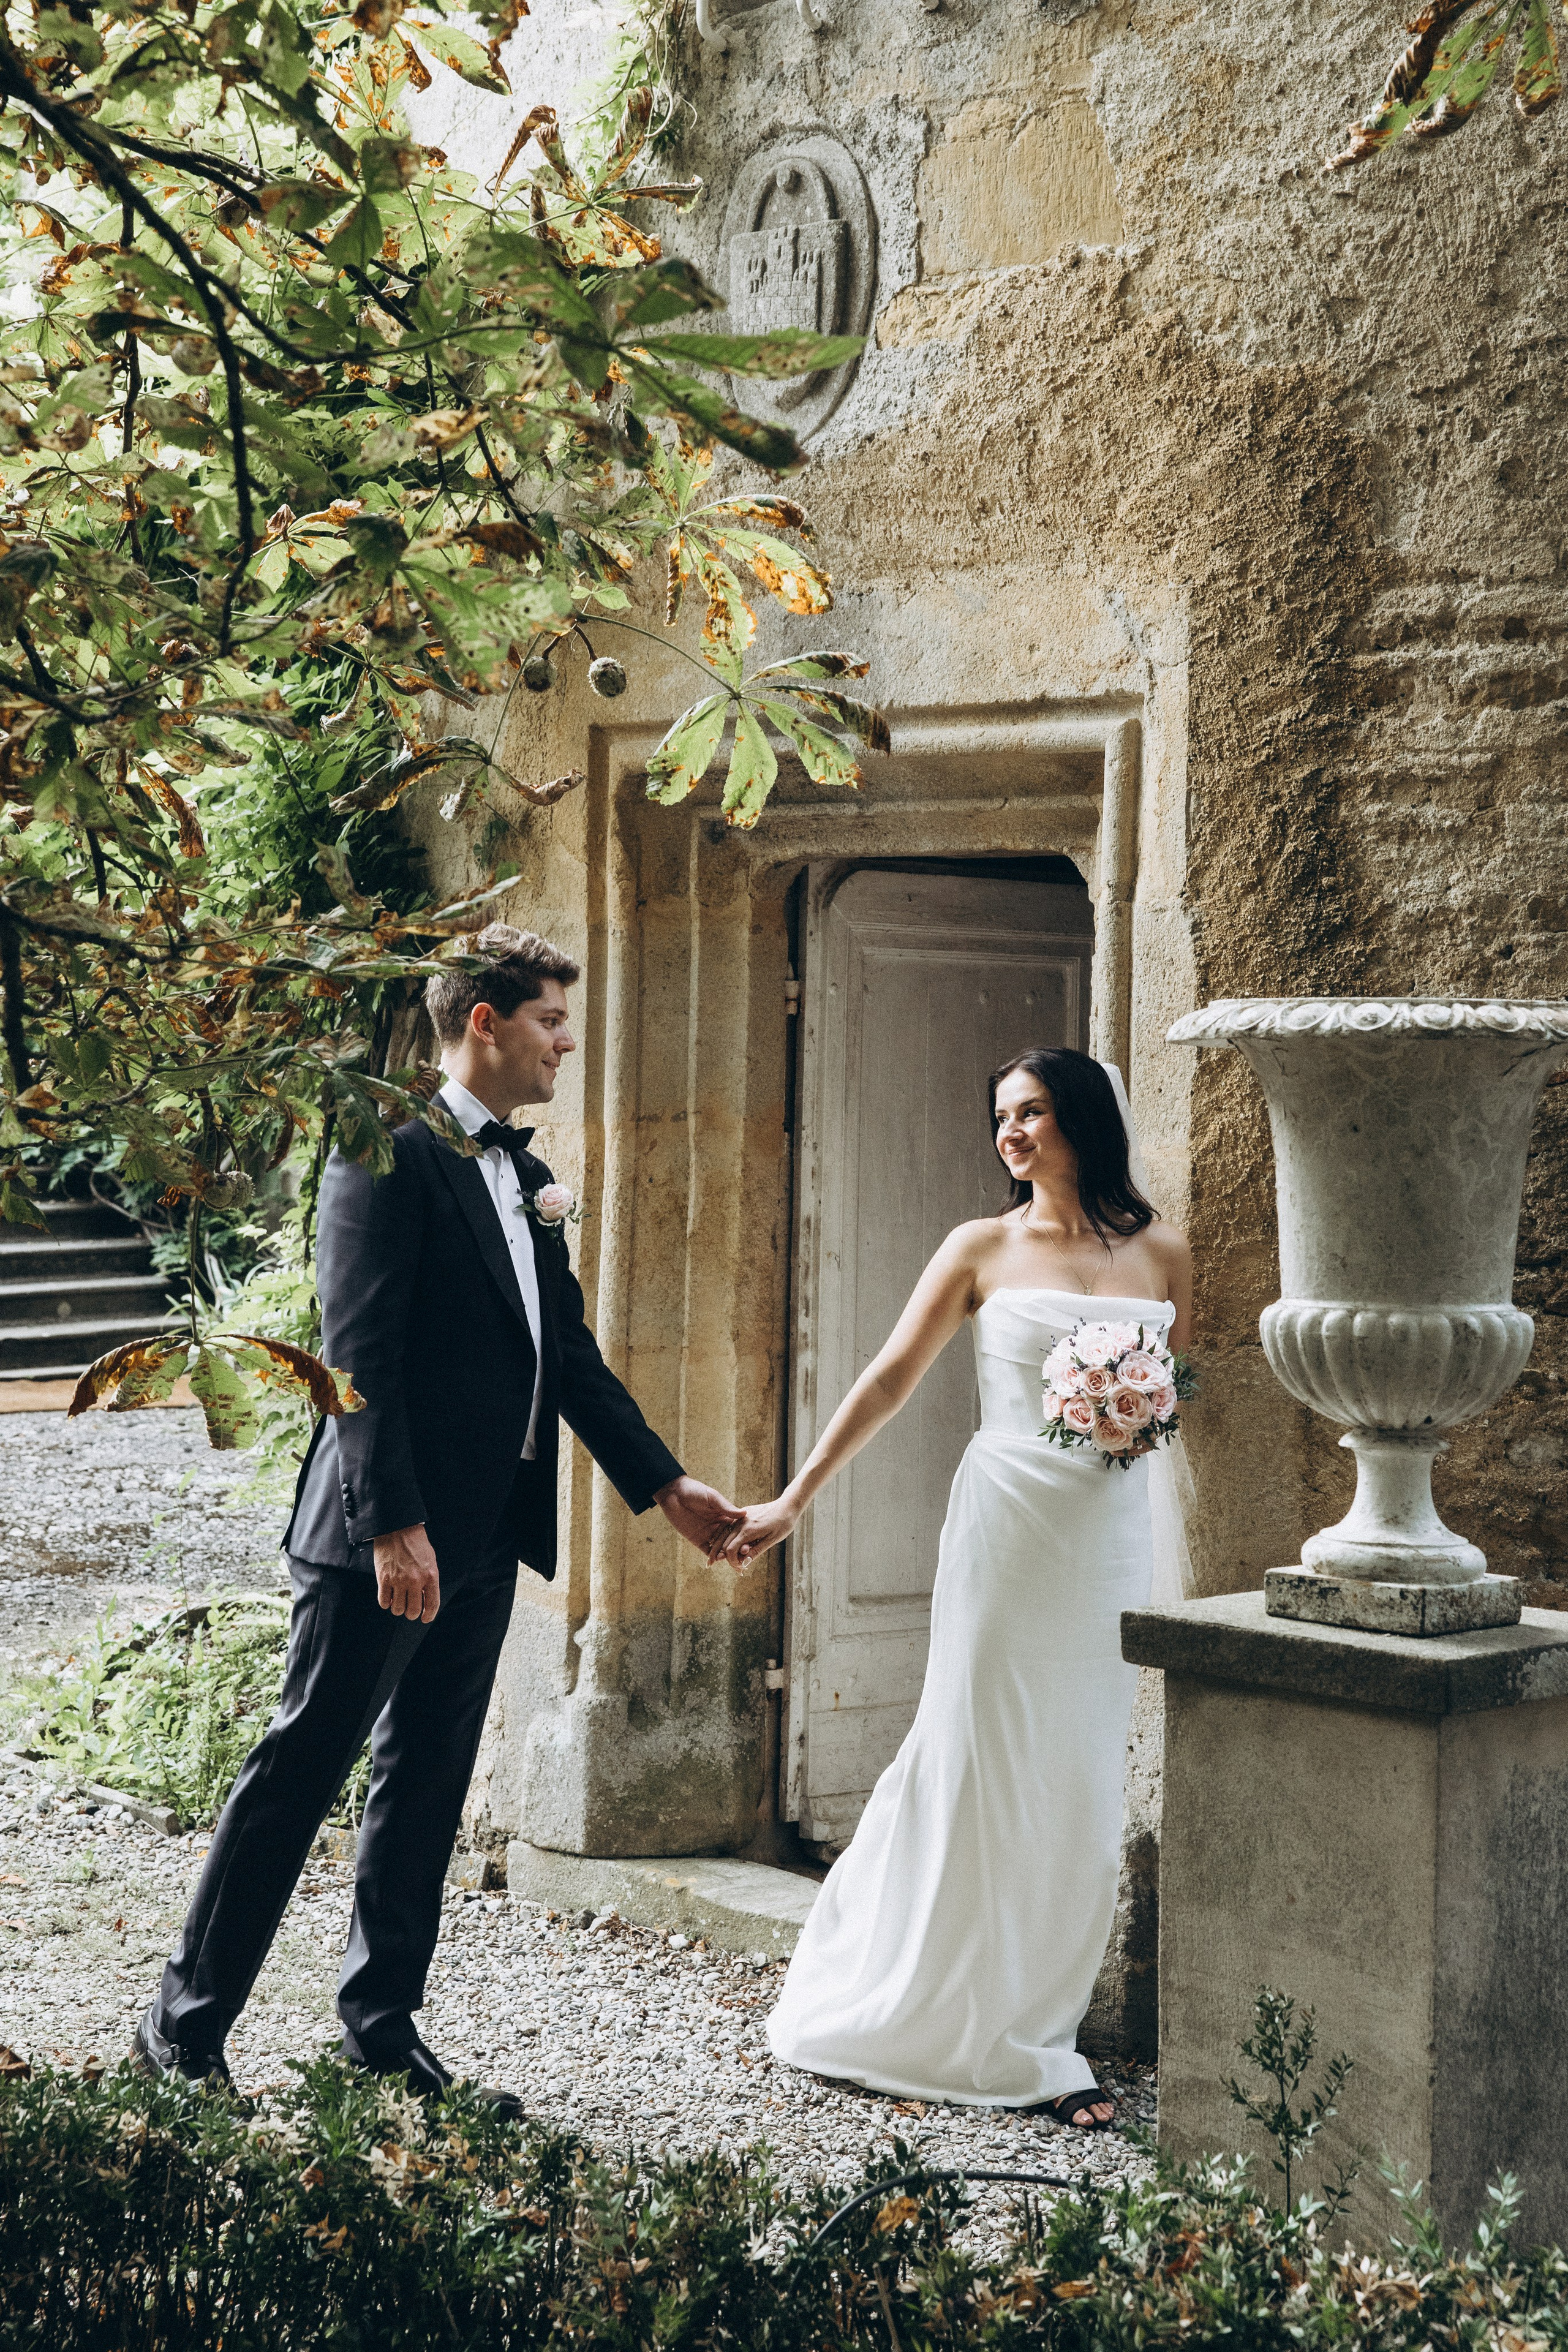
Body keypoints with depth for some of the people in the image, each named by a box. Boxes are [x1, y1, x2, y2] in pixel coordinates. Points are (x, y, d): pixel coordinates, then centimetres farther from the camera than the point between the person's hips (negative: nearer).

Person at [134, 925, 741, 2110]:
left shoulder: (529, 1178, 15)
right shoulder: (391, 1153, -11)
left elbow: (570, 1356, 20)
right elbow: (359, 1353, -18)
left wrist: (668, 1486, 17)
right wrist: (392, 1524, -23)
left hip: (485, 1541, 9)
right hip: (389, 1534, -8)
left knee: (427, 1787, 12)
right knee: (301, 1768, -3)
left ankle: (385, 2036, 20)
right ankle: (185, 2027, 7)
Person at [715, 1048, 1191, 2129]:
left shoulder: (1162, 1252, 6)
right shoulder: (986, 1247, 2)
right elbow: (891, 1380, 1)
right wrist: (793, 1501, -2)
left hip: (1113, 1541, 2)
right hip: (1007, 1524, -2)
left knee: (1081, 1781, 4)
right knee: (978, 1762, 1)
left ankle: (1038, 2025, 15)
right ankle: (955, 2013, 15)